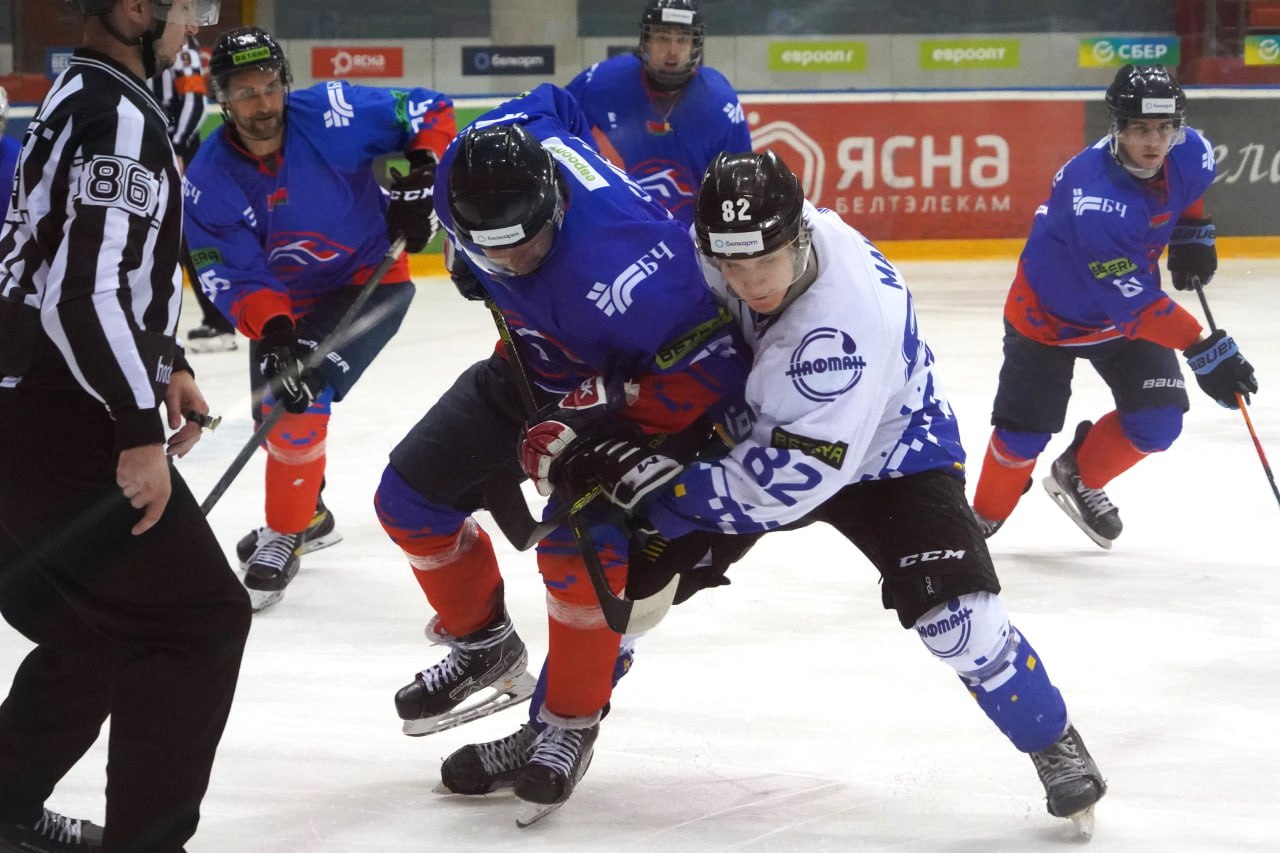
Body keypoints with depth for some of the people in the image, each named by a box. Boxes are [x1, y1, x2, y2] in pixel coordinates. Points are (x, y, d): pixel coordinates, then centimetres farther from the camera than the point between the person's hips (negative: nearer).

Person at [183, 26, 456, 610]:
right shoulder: (208, 182, -17)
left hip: (370, 278, -5)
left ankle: (285, 537, -4)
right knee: (275, 411, 14)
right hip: (284, 299, 5)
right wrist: (271, 332, -34)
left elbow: (431, 114, -12)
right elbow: (234, 276, -18)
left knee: (303, 400, -22)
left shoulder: (331, 117, -24)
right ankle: (308, 515, 45)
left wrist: (418, 183, -22)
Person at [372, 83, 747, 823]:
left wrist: (599, 428, -31)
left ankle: (571, 725, 0)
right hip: (538, 363, 8)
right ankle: (485, 644, 30)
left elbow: (710, 362, -35)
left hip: (632, 381, -7)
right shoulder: (480, 168, -24)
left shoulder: (616, 262, -44)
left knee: (582, 547, -24)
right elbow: (549, 104, 1)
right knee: (412, 497, 7)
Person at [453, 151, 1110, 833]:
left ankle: (1054, 745, 3)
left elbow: (792, 477, -39)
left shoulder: (846, 321, -41)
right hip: (753, 428, 6)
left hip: (881, 448, -6)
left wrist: (657, 482, -39)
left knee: (951, 608, -22)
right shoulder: (717, 240, -23)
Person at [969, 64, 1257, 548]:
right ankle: (985, 517, 27)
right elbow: (1135, 301, -37)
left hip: (1127, 312, 6)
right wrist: (1203, 349, -39)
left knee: (1158, 421, -5)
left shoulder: (1190, 154, -20)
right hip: (1048, 314, -6)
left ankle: (1078, 477, 23)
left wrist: (1194, 235, 2)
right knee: (1025, 432, -1)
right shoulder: (1093, 195, -40)